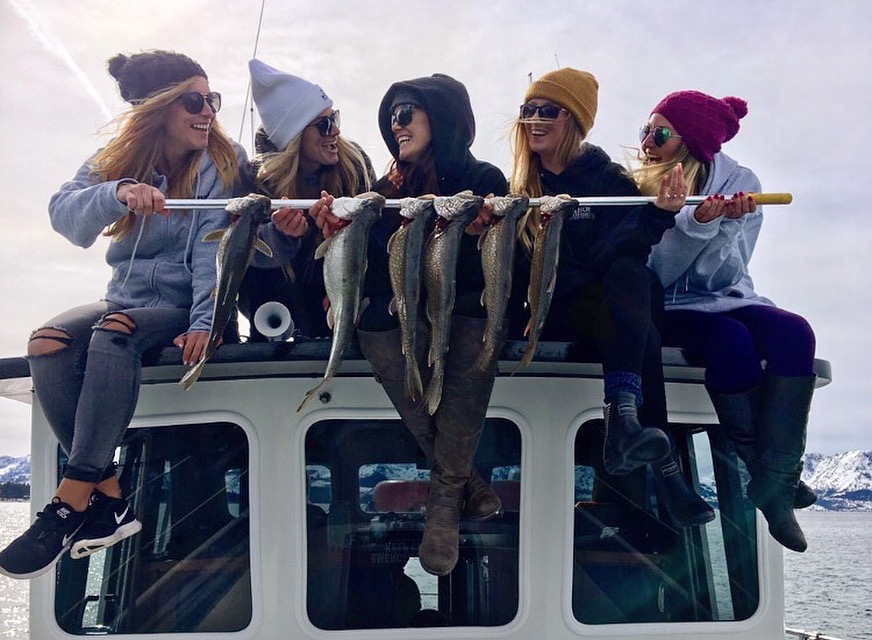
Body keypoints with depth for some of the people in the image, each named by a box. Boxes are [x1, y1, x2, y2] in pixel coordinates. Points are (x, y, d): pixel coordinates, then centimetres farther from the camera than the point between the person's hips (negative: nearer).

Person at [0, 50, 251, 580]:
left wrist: (203, 321, -28)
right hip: (127, 299, 4)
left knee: (115, 331, -34)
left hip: (185, 310, -4)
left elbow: (212, 248, -15)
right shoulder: (117, 159, 5)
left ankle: (70, 503, -34)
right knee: (48, 342, -25)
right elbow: (64, 214, -13)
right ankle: (109, 497, -27)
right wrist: (118, 192, -34)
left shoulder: (223, 162, -3)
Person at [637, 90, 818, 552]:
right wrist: (697, 223, -28)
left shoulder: (738, 182, 1)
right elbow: (655, 275, -14)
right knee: (732, 340, -34)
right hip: (668, 312, -3)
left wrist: (724, 224, -28)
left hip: (726, 301, 3)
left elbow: (720, 275, -9)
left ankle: (775, 483, -30)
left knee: (793, 332, -28)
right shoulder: (635, 188, -2)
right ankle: (763, 471, -17)